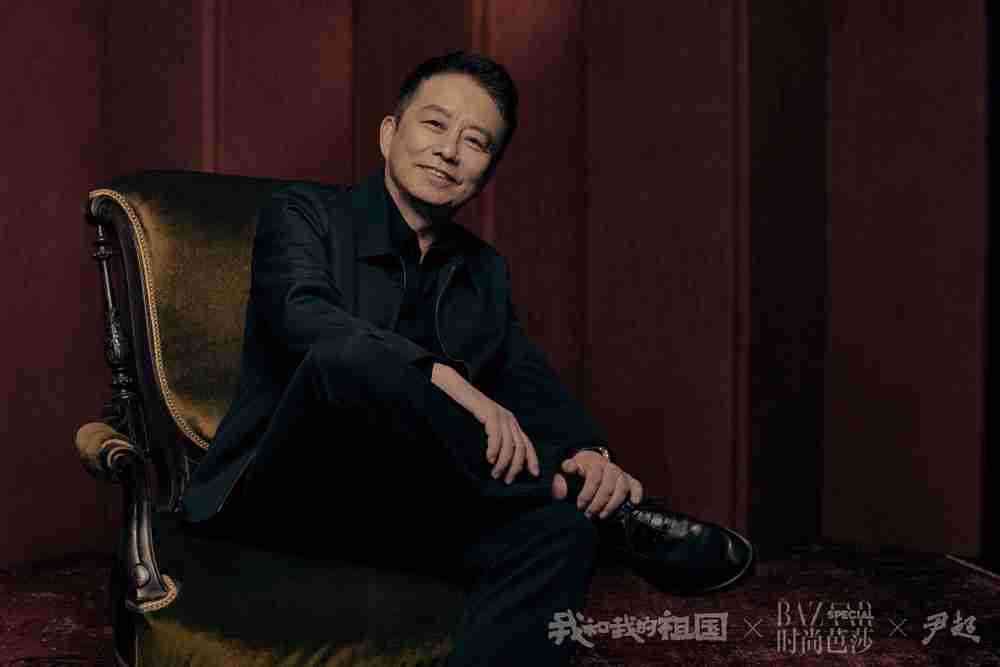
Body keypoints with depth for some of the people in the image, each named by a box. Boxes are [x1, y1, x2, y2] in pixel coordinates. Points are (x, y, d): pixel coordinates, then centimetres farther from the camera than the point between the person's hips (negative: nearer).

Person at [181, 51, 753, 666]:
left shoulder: (486, 273, 17)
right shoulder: (304, 215, 2)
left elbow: (534, 386, 5)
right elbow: (304, 318, -19)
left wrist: (591, 452, -19)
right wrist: (448, 381, -34)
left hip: (405, 509, 4)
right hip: (288, 493, -3)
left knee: (557, 533, -28)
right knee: (349, 354, -36)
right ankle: (615, 513, -27)